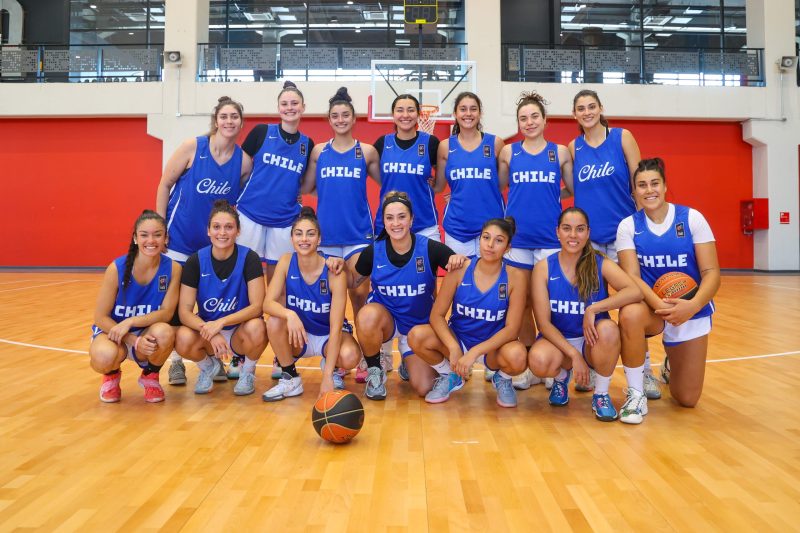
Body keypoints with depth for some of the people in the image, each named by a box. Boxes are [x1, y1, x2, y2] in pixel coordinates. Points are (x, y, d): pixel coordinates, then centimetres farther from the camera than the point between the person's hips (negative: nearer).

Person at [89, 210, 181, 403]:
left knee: (165, 332, -35)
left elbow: (167, 313, -14)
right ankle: (111, 375, 7)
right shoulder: (117, 268, -18)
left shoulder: (173, 268, -14)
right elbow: (101, 317, -14)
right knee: (104, 357, -36)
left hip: (148, 332, 1)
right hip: (113, 329, -1)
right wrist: (134, 341, -26)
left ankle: (150, 375, 1)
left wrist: (130, 322, -29)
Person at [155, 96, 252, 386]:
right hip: (180, 236, -2)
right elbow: (164, 185, -5)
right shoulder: (193, 147, -12)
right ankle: (176, 360, 16)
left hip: (216, 241, 2)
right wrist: (160, 228, -6)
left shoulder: (244, 160, -7)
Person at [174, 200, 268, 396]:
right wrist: (209, 330, -31)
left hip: (239, 331, -1)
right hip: (207, 330, 1)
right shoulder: (195, 261, -9)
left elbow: (256, 306, -20)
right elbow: (184, 310, -13)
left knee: (256, 329, -35)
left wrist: (220, 323, -32)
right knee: (183, 340, -31)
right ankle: (208, 367, 7)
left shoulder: (249, 258, -14)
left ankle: (248, 371, 0)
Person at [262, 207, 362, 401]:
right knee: (274, 322, -29)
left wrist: (327, 376, -34)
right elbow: (268, 303, -20)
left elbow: (336, 327, -26)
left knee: (349, 357, -34)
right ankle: (290, 379, -6)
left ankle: (333, 369, 4)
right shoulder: (286, 262, -13)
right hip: (299, 335, 3)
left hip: (329, 335, -3)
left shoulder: (334, 273, -23)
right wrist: (290, 315, -44)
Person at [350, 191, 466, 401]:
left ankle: (408, 362, 27)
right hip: (385, 319, 0)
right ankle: (374, 371, -8)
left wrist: (459, 258, -34)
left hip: (419, 325, 0)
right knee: (368, 315, -37)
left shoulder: (430, 248, -17)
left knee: (424, 388, -11)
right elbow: (353, 283, 5)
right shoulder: (373, 252, -12)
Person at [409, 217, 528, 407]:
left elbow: (512, 328, -17)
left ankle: (502, 379, 5)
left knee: (517, 356, -35)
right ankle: (449, 376, 6)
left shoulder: (515, 277, -15)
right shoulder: (460, 269, -13)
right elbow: (437, 315, -11)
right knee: (417, 336, -26)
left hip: (493, 345, -1)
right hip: (458, 339, 2)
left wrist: (474, 352, -28)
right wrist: (453, 348, -28)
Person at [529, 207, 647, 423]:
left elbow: (635, 291, -26)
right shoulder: (544, 268, -8)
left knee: (608, 328, -34)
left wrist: (594, 309, -32)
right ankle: (562, 377, 7)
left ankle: (601, 395, -8)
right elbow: (543, 322, -12)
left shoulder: (601, 264, -7)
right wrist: (573, 354, -22)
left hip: (593, 342, 1)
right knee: (539, 361, -34)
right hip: (558, 340, 0)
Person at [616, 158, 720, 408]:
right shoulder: (628, 225, -5)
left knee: (686, 399, -1)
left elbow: (711, 272, -11)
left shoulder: (692, 218, -7)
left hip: (691, 311, 1)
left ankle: (671, 364, 38)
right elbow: (631, 277, -14)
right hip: (651, 308, 0)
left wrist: (693, 305, -31)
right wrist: (661, 305, -34)